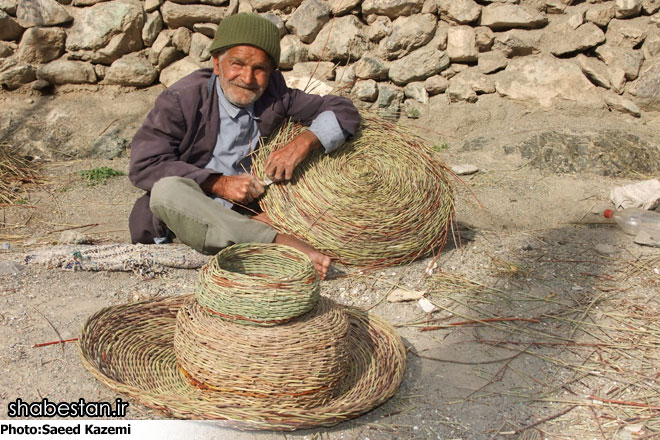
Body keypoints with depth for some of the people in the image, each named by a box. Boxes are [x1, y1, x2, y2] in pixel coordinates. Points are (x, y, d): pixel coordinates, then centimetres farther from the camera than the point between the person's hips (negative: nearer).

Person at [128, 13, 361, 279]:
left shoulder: (275, 96, 0)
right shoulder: (181, 99, -9)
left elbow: (344, 110, -1)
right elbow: (143, 164, -16)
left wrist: (304, 142, -20)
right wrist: (219, 184, -22)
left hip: (251, 209, 3)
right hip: (188, 215, -3)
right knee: (168, 189, -37)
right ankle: (280, 242, -39)